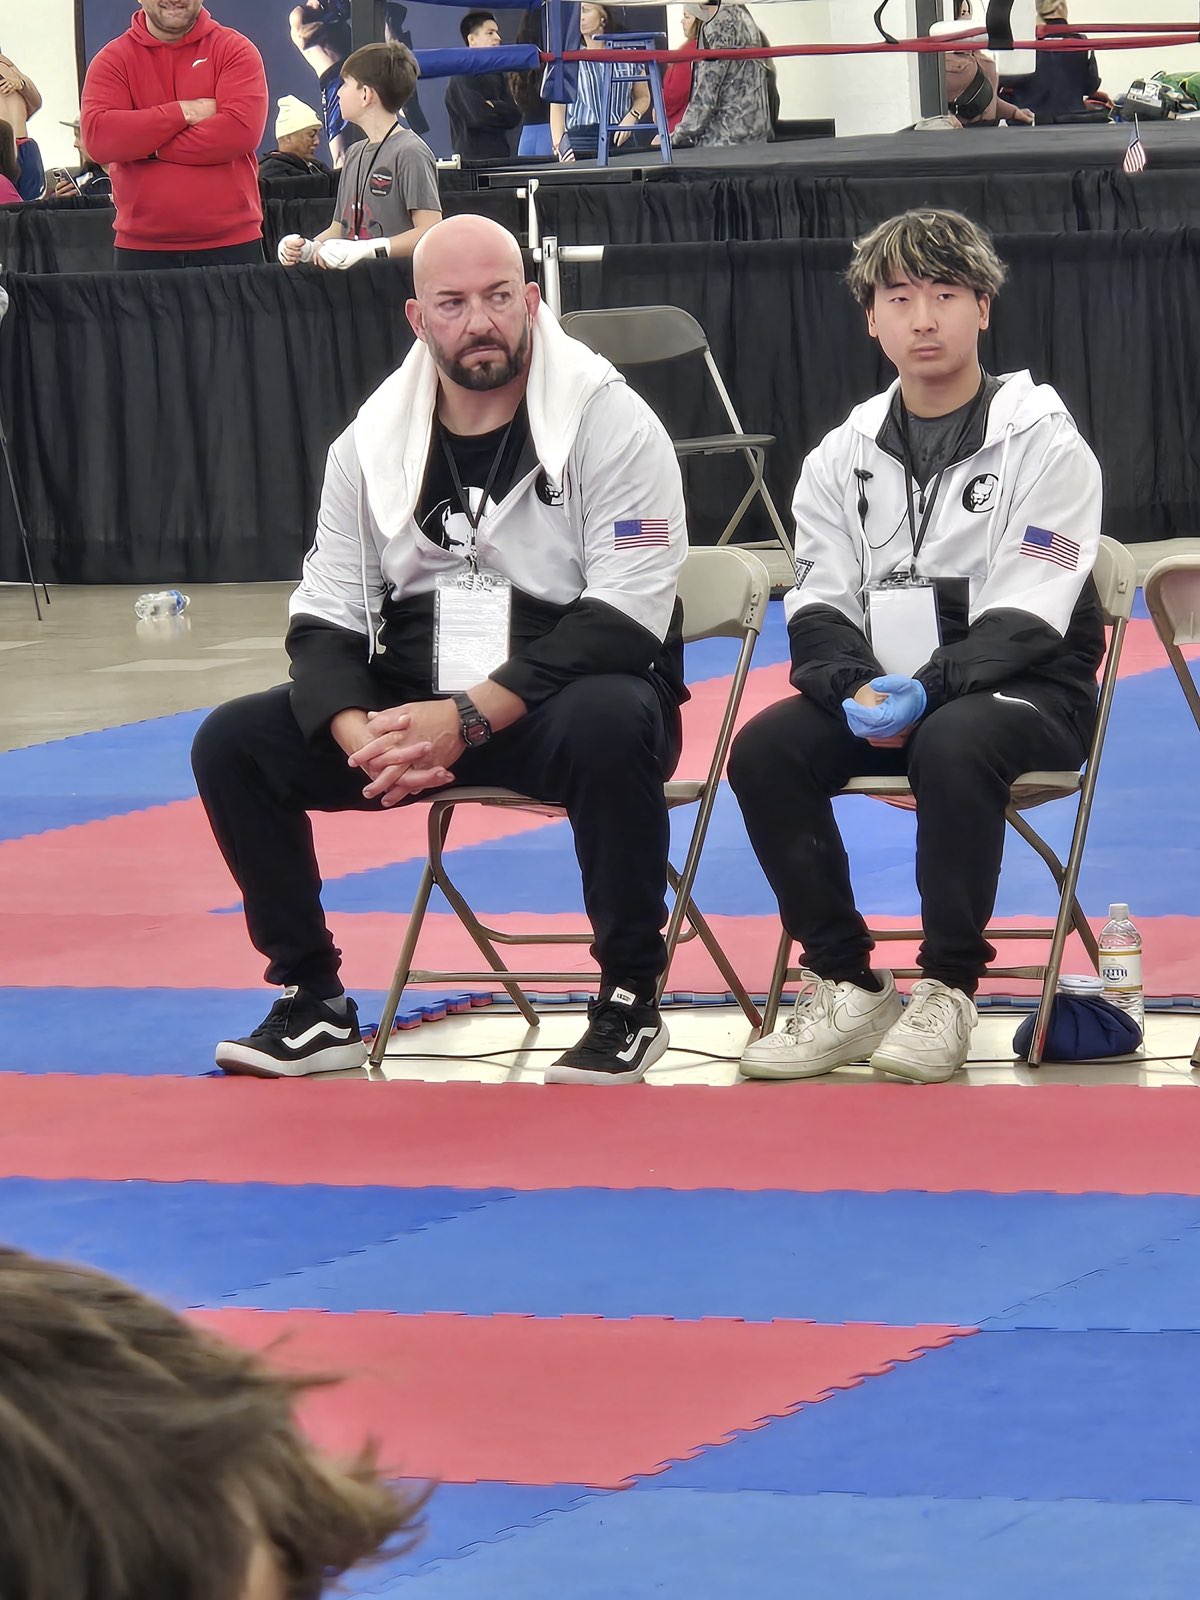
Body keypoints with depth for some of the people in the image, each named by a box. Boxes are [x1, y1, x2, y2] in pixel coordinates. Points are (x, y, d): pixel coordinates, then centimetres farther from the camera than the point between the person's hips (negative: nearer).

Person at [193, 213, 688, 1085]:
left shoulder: (610, 423, -11)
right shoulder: (373, 440, 4)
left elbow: (625, 618, -18)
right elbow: (326, 619, 3)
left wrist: (470, 718, -27)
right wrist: (362, 736, -20)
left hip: (565, 701, -5)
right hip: (414, 706, 5)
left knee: (612, 725, -39)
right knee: (232, 744, -12)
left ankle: (630, 1002, -22)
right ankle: (315, 1004, 1)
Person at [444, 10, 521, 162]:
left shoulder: (496, 76, 18)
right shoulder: (463, 78, -7)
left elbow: (514, 116, 8)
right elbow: (479, 117, -18)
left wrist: (494, 107, -9)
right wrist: (501, 109, 0)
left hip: (500, 156, 8)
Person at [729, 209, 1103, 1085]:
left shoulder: (1043, 441, -6)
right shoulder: (844, 455, 9)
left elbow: (1027, 617, -14)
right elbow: (819, 604, 2)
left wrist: (927, 688, -28)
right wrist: (856, 687, -20)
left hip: (1028, 691, -5)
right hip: (880, 693, 5)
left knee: (953, 742, -38)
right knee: (764, 749, -22)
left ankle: (948, 989, -25)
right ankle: (847, 987, -13)